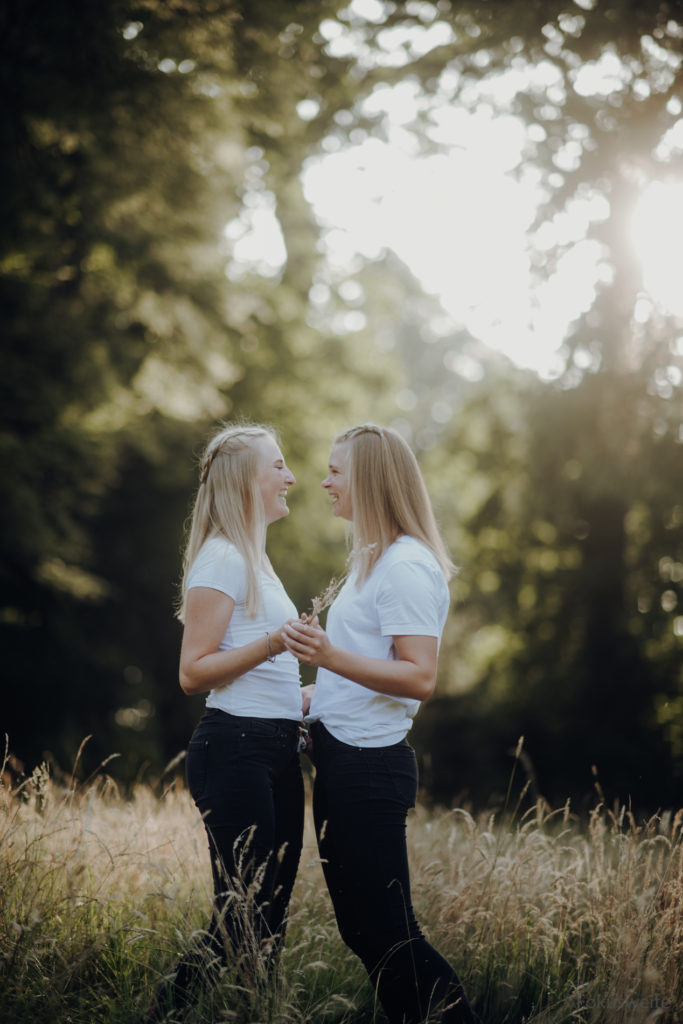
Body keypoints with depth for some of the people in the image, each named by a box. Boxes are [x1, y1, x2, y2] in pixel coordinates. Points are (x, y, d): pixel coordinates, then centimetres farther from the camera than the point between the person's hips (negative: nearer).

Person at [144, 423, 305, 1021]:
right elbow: (193, 672, -15)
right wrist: (272, 645, -24)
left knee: (270, 917, 8)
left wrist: (303, 698, 19)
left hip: (275, 752, 10)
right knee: (242, 921, -8)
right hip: (235, 748, -9)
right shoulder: (222, 557, -9)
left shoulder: (254, 559, 20)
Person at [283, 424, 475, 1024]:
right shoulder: (376, 558, 16)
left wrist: (331, 657, -33)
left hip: (370, 766, -10)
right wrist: (318, 693, 25)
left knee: (386, 932, -6)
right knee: (361, 927, 13)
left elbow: (419, 678, -24)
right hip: (344, 763, 10)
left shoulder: (407, 565, -15)